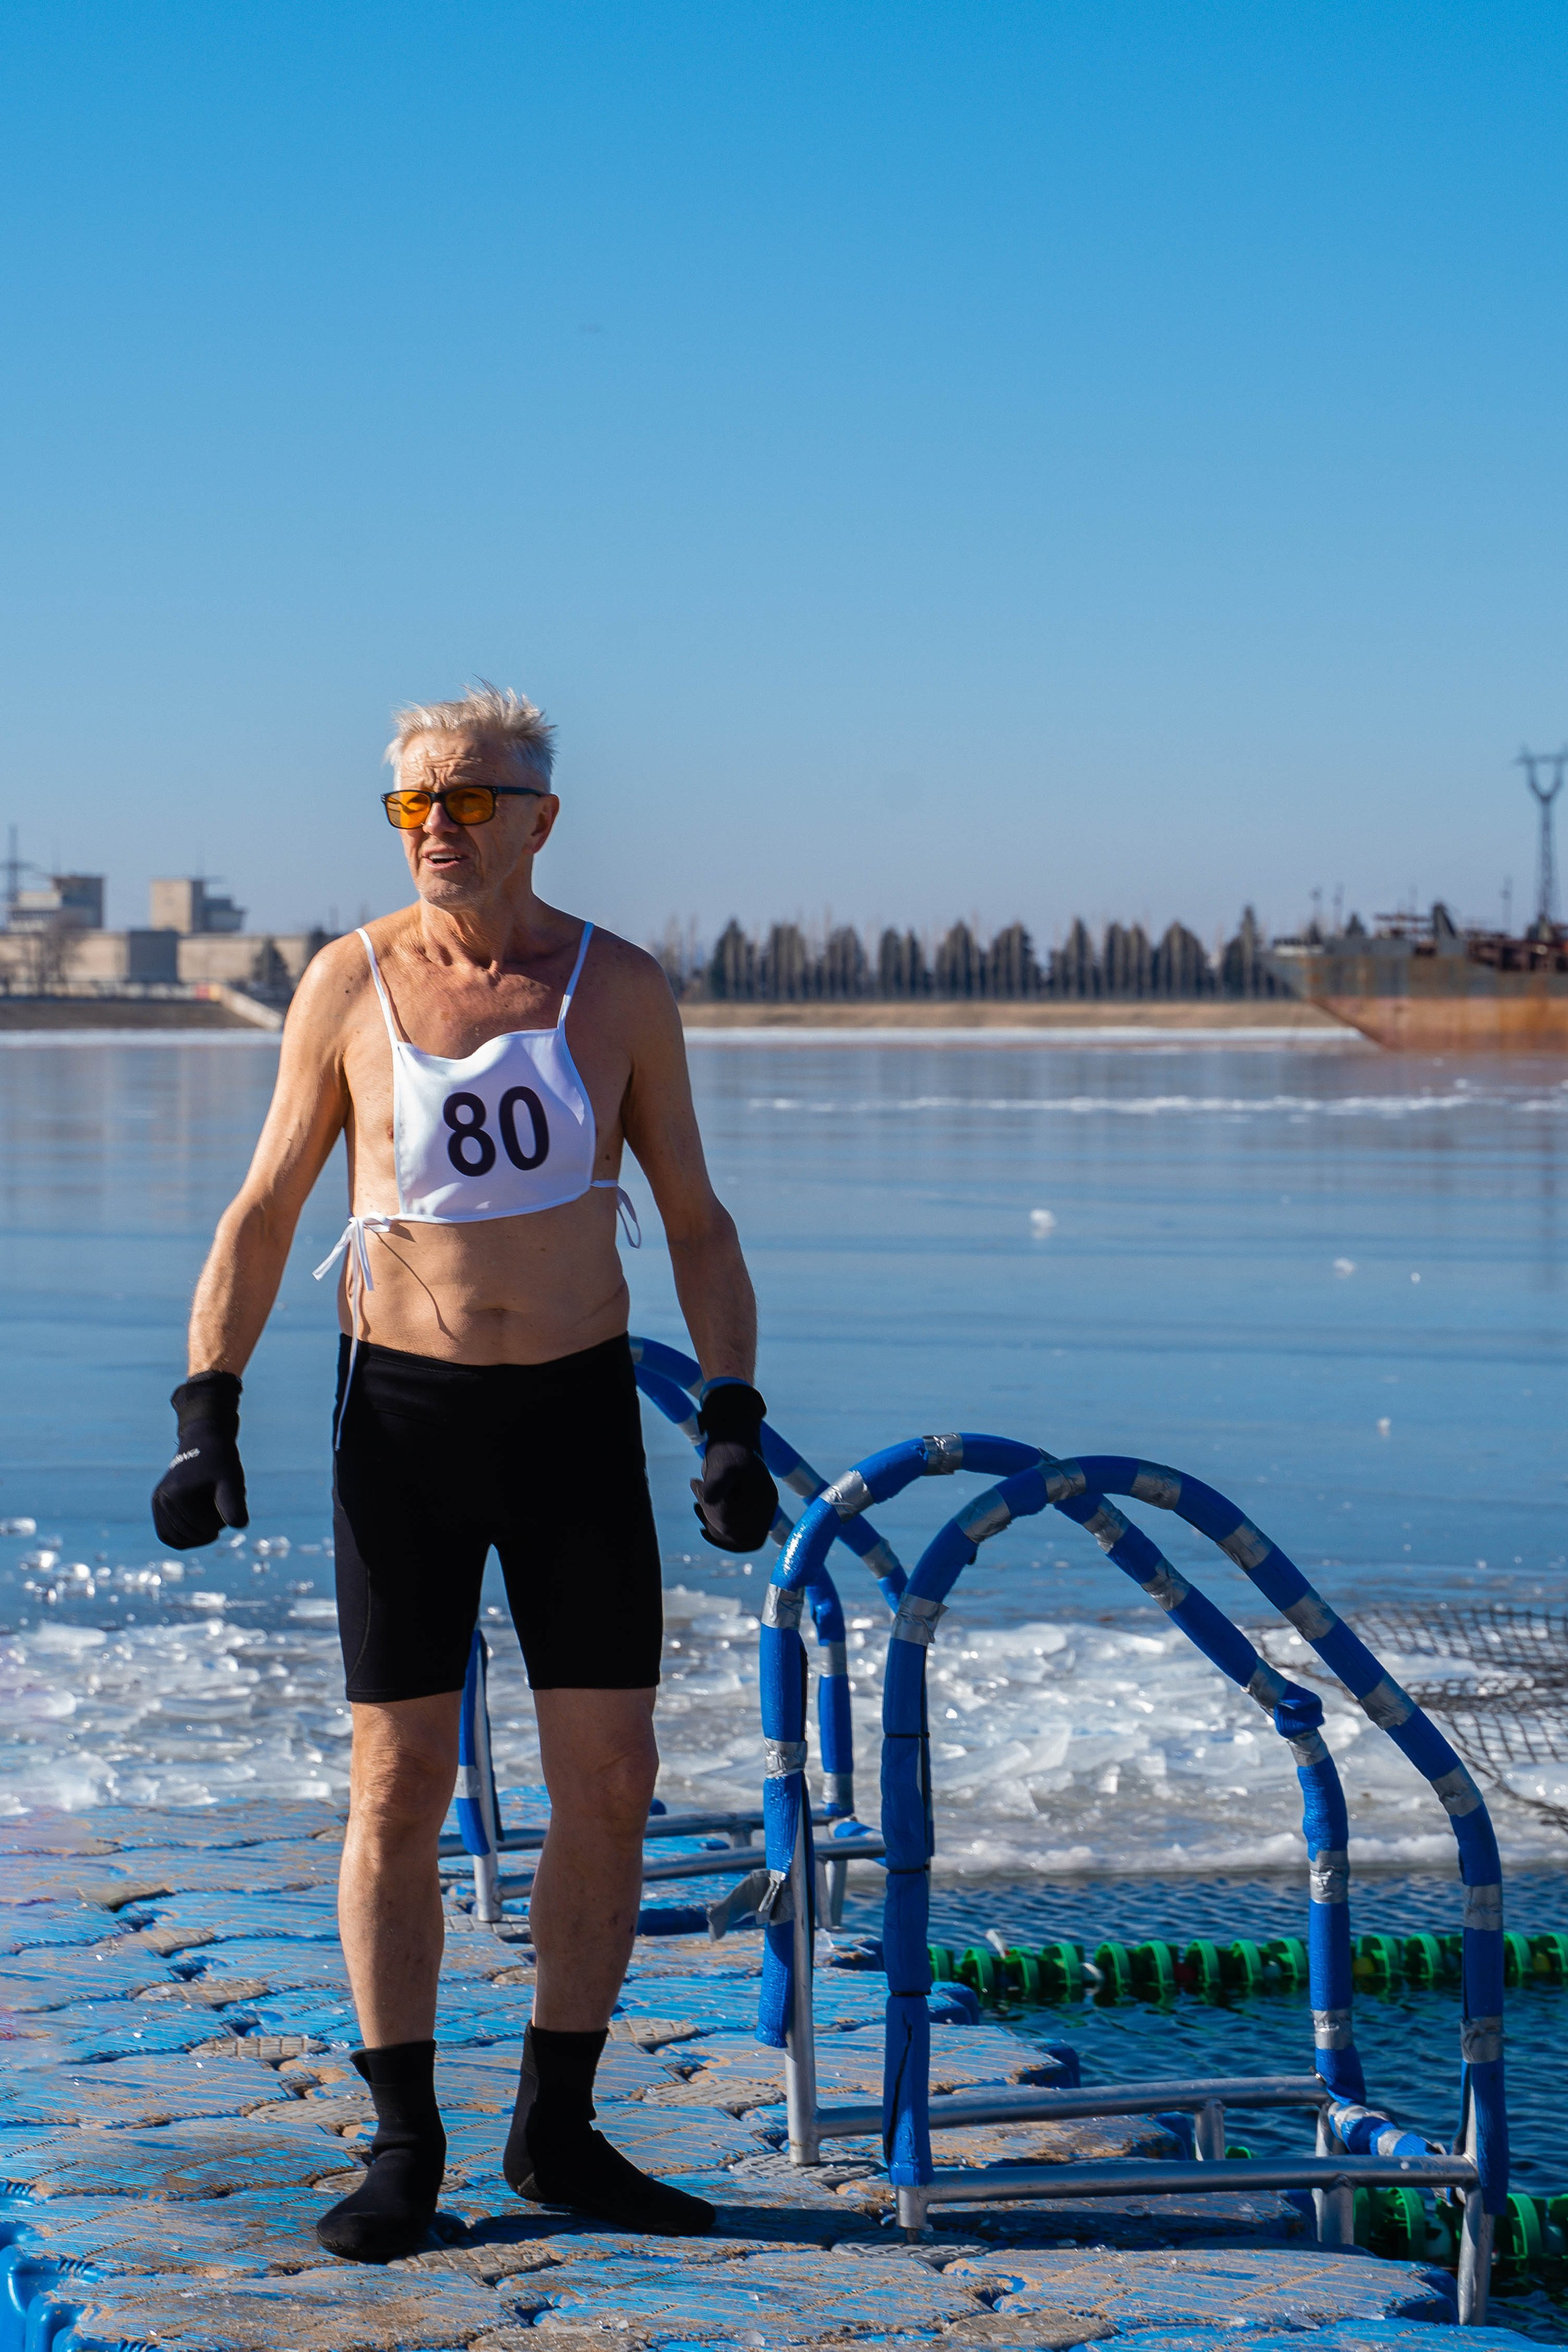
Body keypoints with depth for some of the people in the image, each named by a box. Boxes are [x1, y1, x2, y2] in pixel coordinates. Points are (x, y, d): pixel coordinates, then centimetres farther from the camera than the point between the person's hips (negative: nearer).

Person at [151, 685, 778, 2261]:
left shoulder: (622, 990, 0)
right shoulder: (350, 983, -2)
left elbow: (696, 1225, 5)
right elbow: (261, 1214, 3)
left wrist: (733, 1422, -6)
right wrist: (207, 1413, -7)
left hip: (577, 1416, 1)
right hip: (403, 1419, -1)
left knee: (609, 1780, 1)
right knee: (399, 1784, 0)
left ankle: (557, 2132, 15)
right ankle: (404, 2148, 11)